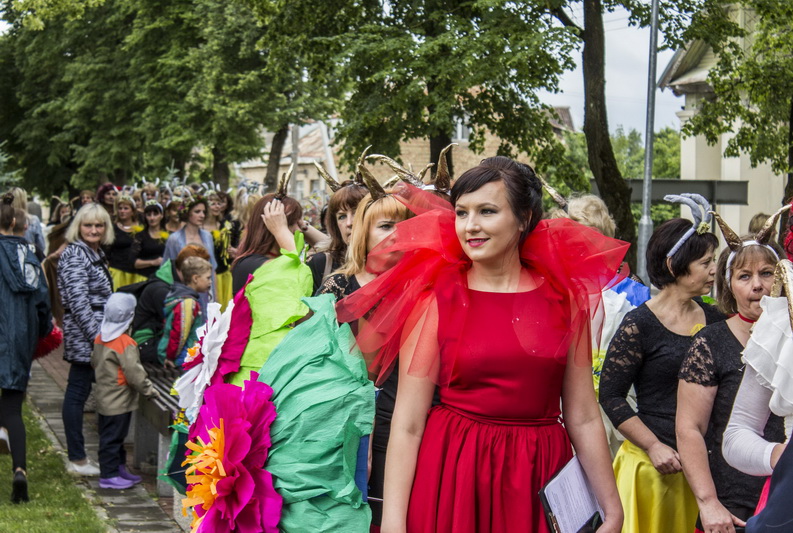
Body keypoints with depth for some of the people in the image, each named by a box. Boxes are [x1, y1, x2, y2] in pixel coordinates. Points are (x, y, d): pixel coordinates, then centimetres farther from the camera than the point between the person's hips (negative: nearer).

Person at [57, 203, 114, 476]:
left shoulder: (96, 253, 15)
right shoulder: (74, 255, -13)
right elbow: (78, 300, -20)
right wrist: (97, 335, -22)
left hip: (96, 336, 9)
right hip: (84, 337, -9)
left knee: (79, 392, 12)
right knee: (77, 393, -4)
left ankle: (77, 456, 17)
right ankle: (77, 460, 0)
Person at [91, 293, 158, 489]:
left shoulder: (100, 338, 5)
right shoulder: (125, 343, -22)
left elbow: (94, 362, 18)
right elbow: (134, 373, -21)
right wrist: (149, 391, -10)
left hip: (104, 398, 9)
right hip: (118, 402, -9)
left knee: (114, 436, 17)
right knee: (112, 438, -3)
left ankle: (120, 468, 27)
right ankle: (109, 475, 2)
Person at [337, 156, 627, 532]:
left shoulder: (565, 297, 3)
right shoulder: (434, 299, -4)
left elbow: (583, 418, 6)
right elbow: (407, 423, -6)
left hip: (540, 479, 2)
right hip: (452, 478, -2)